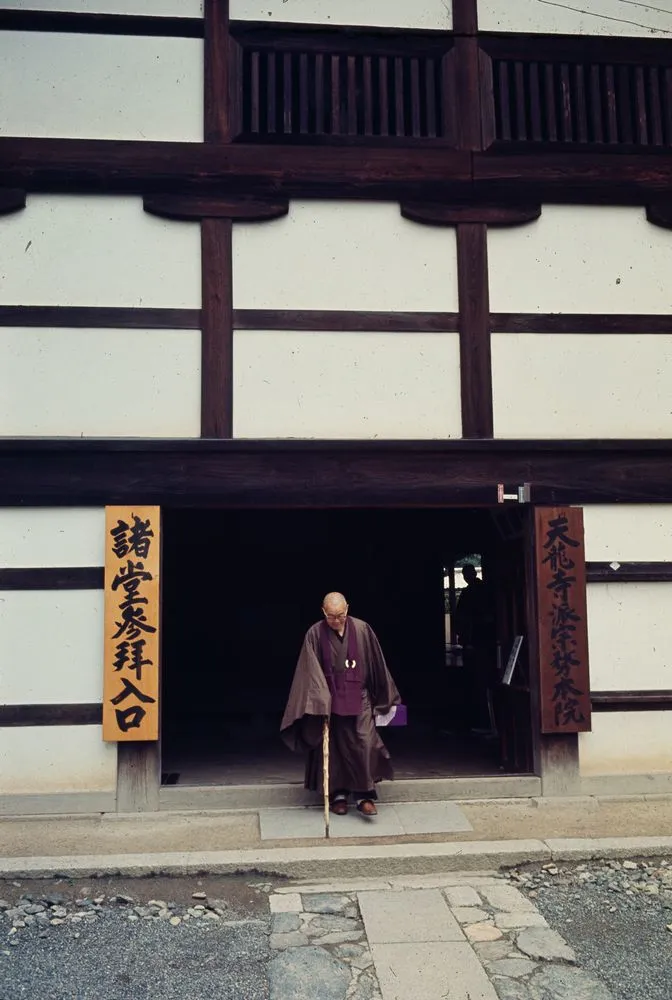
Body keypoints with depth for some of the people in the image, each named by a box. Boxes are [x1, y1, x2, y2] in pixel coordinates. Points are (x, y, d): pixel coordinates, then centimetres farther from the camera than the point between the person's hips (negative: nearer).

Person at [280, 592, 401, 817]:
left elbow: (377, 665, 5)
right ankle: (338, 794, 18)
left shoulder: (362, 629, -4)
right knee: (334, 748, 5)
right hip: (330, 699, 0)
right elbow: (312, 671, -9)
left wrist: (385, 698, 11)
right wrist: (321, 701, -17)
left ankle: (364, 795, 1)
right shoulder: (315, 634, -8)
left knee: (365, 745, -7)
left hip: (359, 699, 1)